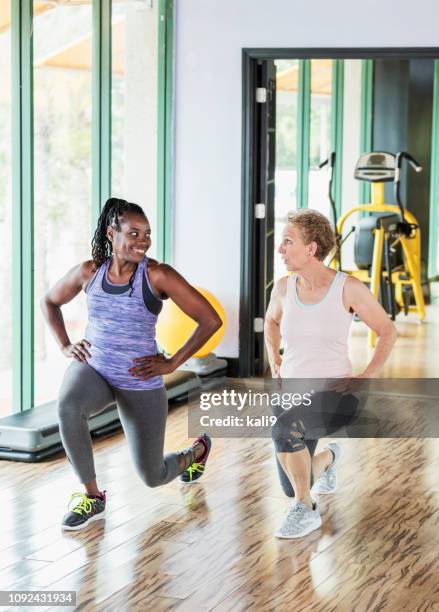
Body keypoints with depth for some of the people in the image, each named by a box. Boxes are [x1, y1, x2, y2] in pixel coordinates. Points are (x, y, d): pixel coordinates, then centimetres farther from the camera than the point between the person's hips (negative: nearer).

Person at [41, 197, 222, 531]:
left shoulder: (158, 275, -15)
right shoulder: (89, 271, -5)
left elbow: (211, 320, -14)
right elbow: (49, 301, 16)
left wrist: (172, 363, -11)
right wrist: (65, 346, 3)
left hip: (140, 382, -2)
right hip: (92, 368, 2)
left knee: (153, 476, 7)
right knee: (68, 406, -35)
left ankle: (196, 451, 45)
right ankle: (92, 496, -14)